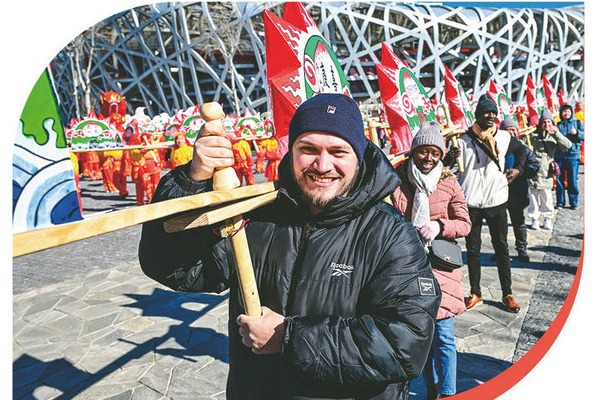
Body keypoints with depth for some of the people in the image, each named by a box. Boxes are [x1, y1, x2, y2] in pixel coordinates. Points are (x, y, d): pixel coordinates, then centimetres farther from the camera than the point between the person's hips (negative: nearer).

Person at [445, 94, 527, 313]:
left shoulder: (504, 137, 5)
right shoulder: (464, 140, -5)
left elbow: (521, 148, 26)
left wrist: (518, 168, 12)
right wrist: (450, 158, -28)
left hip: (497, 201, 2)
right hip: (471, 203, -2)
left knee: (501, 248, 9)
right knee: (473, 249, 8)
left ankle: (507, 294, 20)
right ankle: (475, 293, 20)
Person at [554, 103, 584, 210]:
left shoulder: (578, 123, 10)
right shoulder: (558, 125, 12)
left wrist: (577, 132, -17)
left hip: (573, 155, -1)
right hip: (559, 156, 1)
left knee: (572, 181, 0)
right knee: (559, 180, 3)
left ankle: (574, 203, 10)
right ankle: (560, 203, 12)